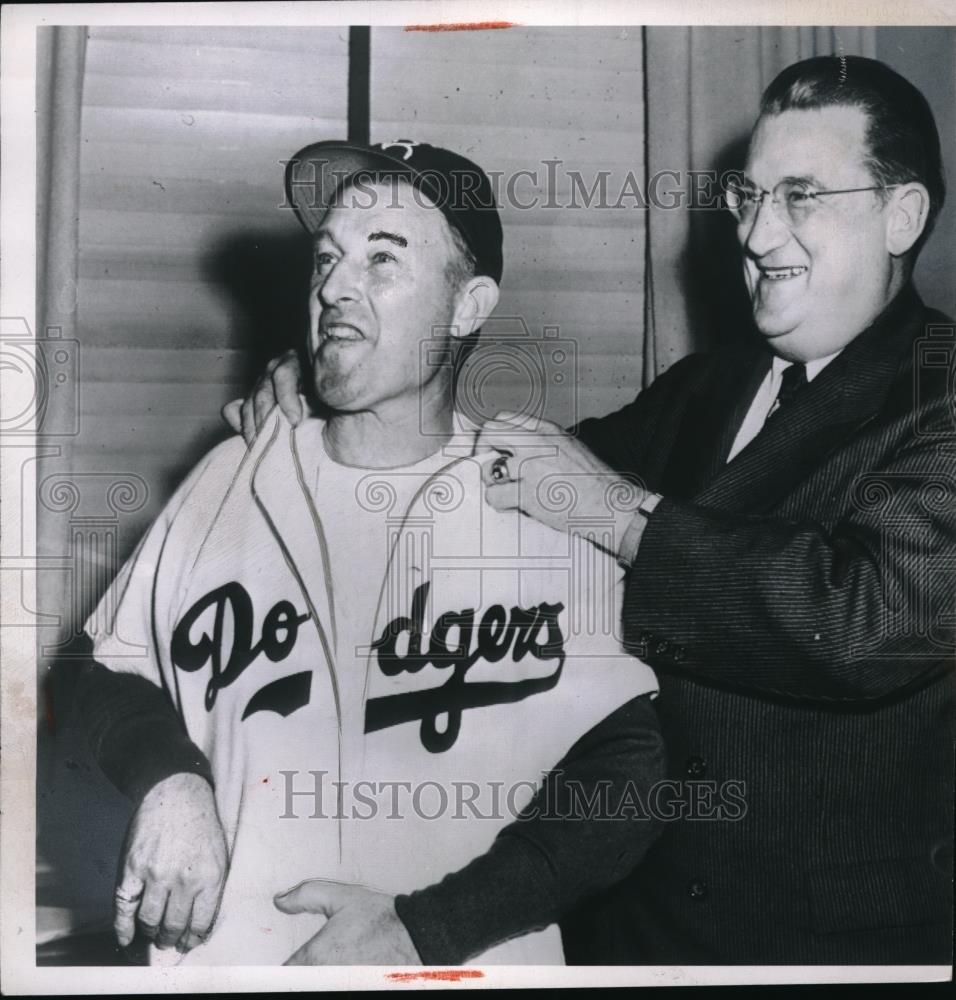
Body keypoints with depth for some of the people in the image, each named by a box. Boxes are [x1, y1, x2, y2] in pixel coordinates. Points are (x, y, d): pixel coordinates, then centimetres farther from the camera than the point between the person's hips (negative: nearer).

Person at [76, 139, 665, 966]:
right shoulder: (234, 477, -1)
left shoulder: (546, 506, -10)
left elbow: (630, 763, -11)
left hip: (460, 959, -2)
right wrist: (169, 783, -11)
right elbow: (117, 670, 9)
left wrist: (424, 926, -18)